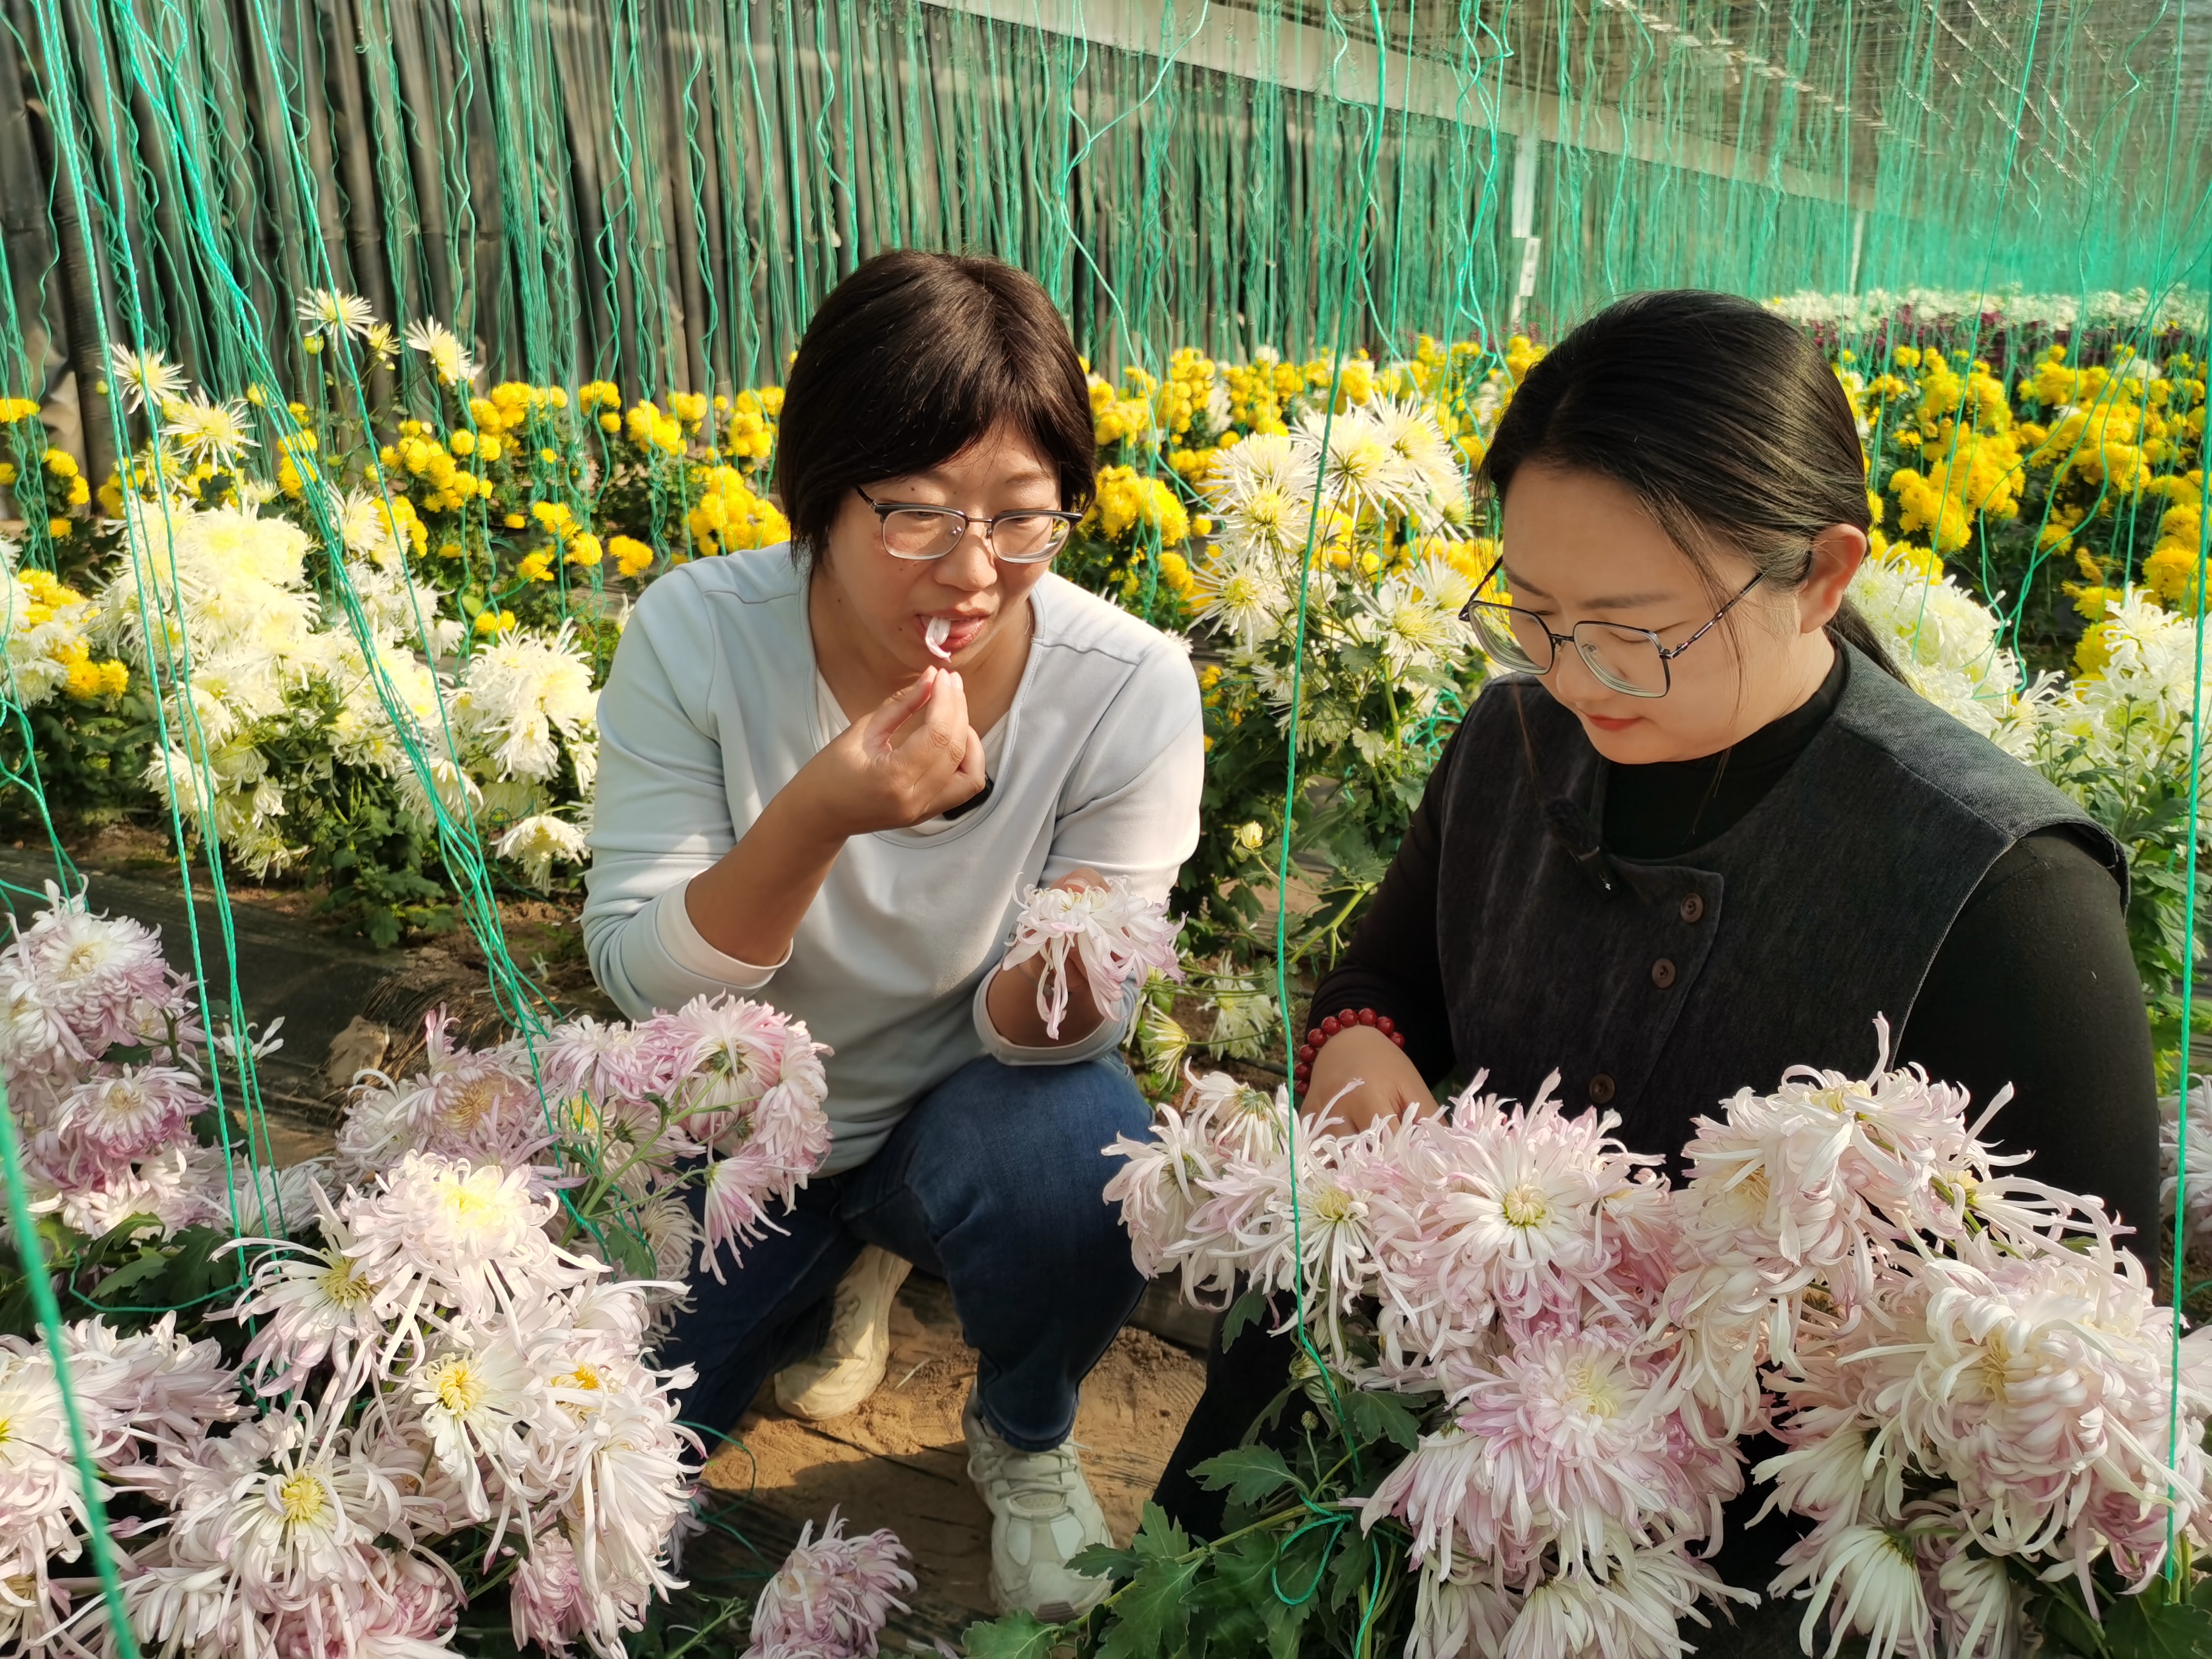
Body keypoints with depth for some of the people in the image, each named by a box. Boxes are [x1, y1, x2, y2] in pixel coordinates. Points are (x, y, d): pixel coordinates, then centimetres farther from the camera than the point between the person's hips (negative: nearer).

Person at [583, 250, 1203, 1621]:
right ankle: (846, 1267, 23)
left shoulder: (1130, 689, -22)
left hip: (962, 1104, -1)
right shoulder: (694, 635, -21)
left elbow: (1033, 1035, -16)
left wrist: (1066, 976, -42)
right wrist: (814, 817, -38)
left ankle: (1025, 1440, 2)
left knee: (1082, 1156, -33)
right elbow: (639, 978, -20)